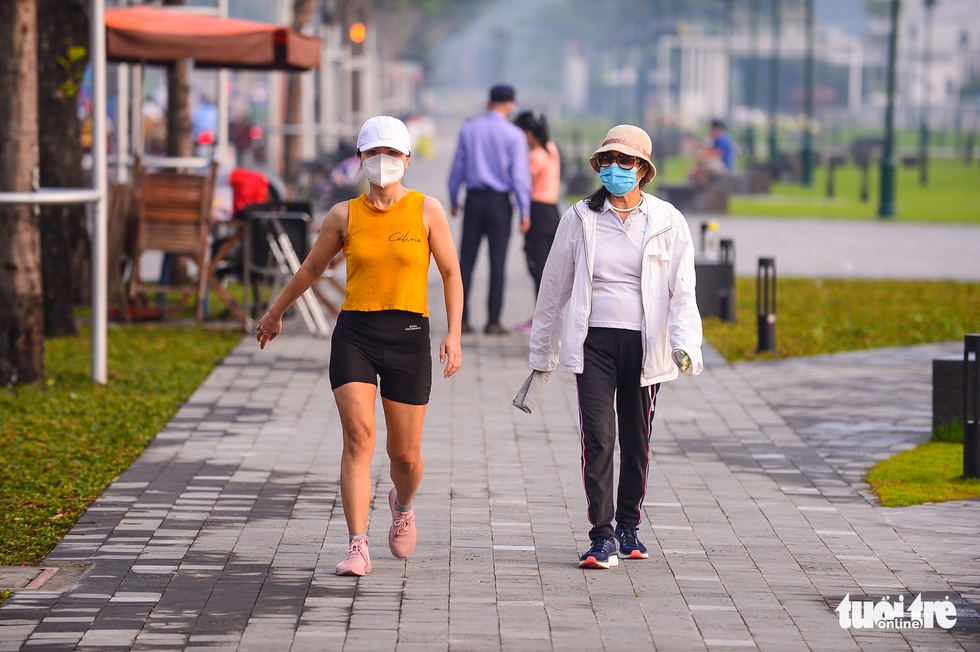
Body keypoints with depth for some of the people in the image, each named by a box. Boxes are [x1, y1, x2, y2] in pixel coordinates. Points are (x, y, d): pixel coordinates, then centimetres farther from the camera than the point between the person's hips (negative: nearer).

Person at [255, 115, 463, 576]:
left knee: (405, 454, 7)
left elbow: (451, 274, 6)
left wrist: (454, 334, -5)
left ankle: (402, 504, 43)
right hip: (354, 335, 0)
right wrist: (274, 314, 29)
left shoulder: (426, 210, 1)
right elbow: (311, 269, 19)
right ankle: (358, 547, -16)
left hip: (409, 336, 0)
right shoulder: (344, 216, 4)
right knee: (358, 437, -16)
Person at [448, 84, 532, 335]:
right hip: (499, 201, -2)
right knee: (497, 263, 1)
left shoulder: (468, 130, 3)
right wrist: (524, 212, -3)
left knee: (466, 260, 6)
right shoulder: (514, 135, -6)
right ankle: (493, 322, 0)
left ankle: (461, 319, 3)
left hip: (474, 200, 2)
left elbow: (458, 167, 7)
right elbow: (520, 175, -7)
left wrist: (454, 200, 19)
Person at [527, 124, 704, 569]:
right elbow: (553, 290, 11)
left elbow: (683, 291, -1)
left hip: (643, 344, 1)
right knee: (597, 437, -12)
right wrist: (542, 360, 12)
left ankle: (629, 525, 29)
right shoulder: (580, 219, 4)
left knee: (637, 440, 10)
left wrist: (685, 346, -18)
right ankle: (602, 537, -11)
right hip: (593, 342, -1)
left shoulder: (667, 222, 3)